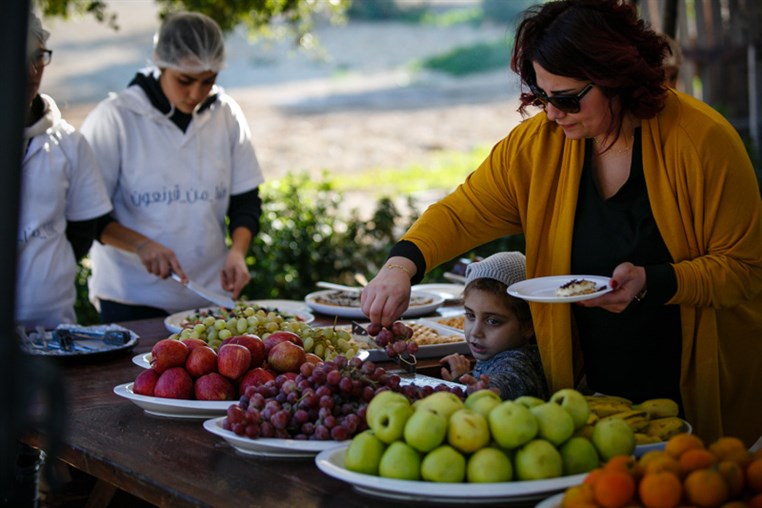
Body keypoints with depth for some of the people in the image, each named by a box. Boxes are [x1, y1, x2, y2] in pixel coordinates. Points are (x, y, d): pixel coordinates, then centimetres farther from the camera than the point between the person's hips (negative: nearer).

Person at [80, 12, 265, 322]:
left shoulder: (227, 115, 2)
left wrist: (237, 252, -10)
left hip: (210, 296, 4)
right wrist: (141, 245, -22)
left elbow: (246, 202, 8)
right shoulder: (114, 118, -10)